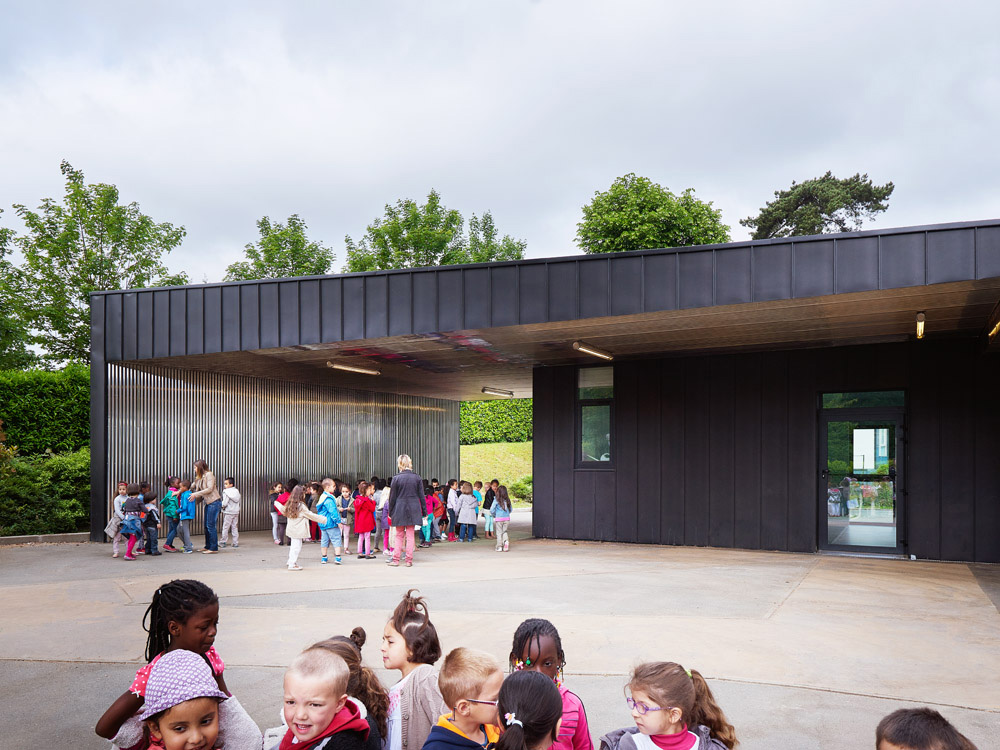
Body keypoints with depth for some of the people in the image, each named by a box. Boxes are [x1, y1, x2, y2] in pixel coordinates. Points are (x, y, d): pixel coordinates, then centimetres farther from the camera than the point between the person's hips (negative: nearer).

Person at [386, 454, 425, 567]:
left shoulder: (396, 478, -8)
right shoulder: (417, 477, -2)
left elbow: (392, 497, -3)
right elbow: (421, 496, 2)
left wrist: (390, 512, 7)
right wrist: (424, 511, 9)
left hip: (400, 510, -1)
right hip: (413, 510, 1)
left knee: (399, 536, 11)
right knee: (410, 536, 7)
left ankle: (396, 559, 10)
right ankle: (409, 560, 7)